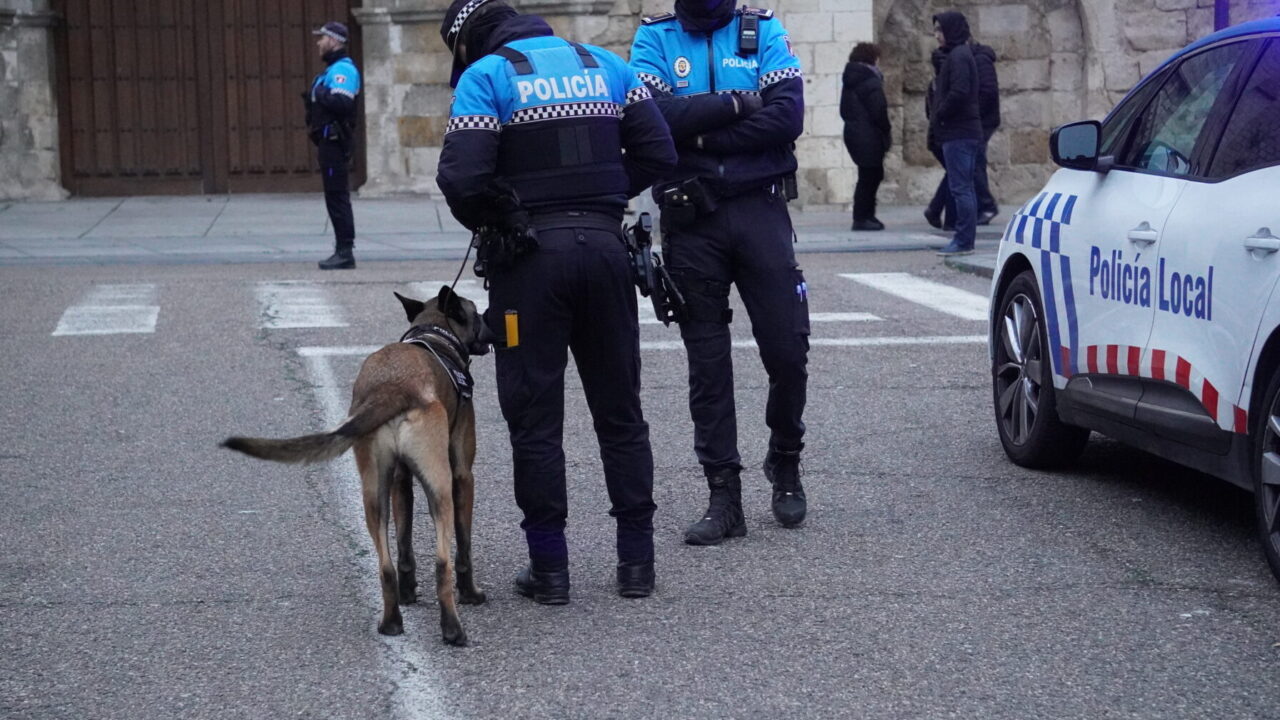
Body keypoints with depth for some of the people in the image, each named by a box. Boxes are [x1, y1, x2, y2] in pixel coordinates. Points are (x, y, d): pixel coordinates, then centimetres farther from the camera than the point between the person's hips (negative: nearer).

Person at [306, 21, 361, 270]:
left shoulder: (343, 69, -13)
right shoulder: (333, 69, 20)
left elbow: (341, 103, -26)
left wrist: (319, 93, -14)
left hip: (335, 143, -11)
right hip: (328, 142, 11)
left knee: (337, 197, -10)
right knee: (335, 197, 12)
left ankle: (345, 252, -9)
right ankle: (342, 250, 16)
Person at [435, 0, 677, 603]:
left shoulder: (485, 76, -3)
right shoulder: (603, 64, 12)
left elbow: (462, 178, -14)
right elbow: (657, 153, 7)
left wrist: (488, 221, 5)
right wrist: (600, 197, 14)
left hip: (528, 256, -4)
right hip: (605, 244, 4)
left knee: (535, 417, 4)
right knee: (620, 411, 12)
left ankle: (549, 568, 6)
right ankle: (636, 561, 15)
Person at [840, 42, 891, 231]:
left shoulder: (849, 82, 12)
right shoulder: (870, 82, -15)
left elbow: (844, 110, 16)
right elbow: (878, 111, -17)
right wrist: (885, 131, -5)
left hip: (853, 133, 9)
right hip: (869, 136, -9)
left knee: (872, 174, 16)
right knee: (869, 175, -3)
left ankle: (866, 215, 18)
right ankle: (862, 218, -2)